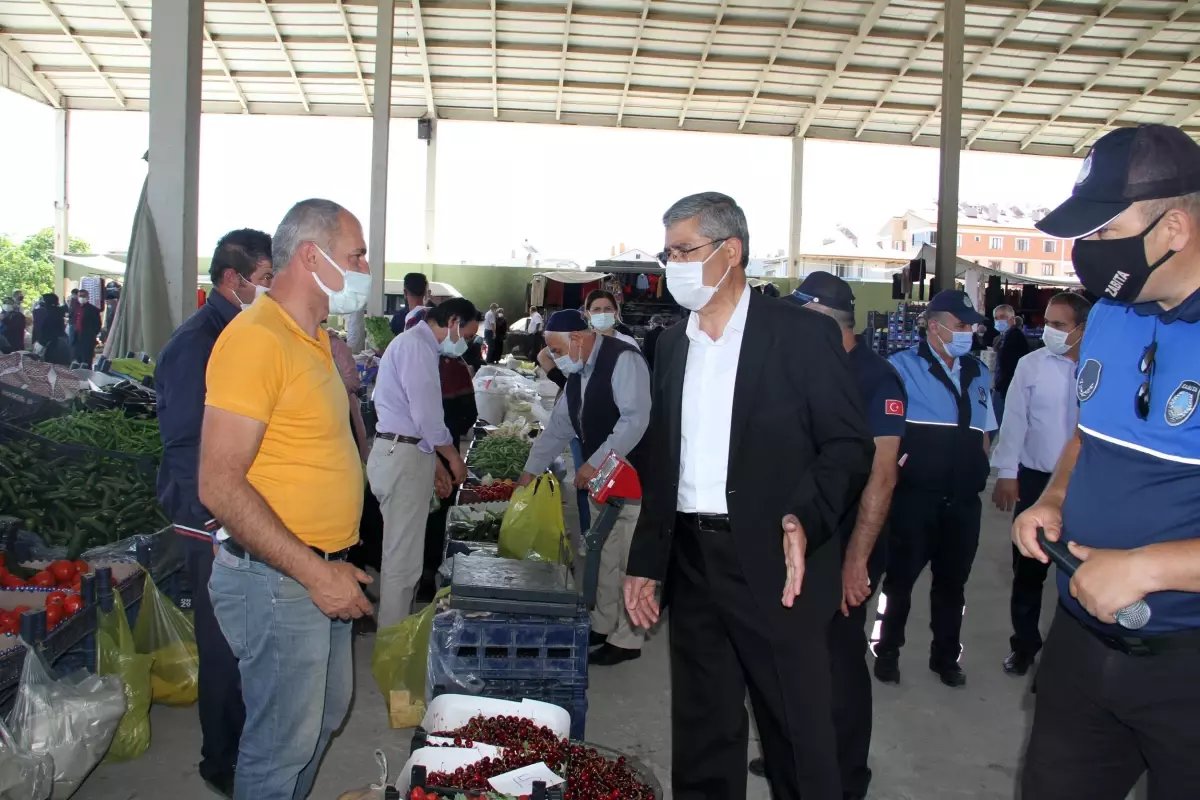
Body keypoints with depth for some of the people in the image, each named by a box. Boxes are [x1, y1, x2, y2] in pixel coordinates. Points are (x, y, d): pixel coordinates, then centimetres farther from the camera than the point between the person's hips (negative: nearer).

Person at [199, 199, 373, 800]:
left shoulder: (316, 339, 12)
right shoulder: (255, 338, -19)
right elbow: (221, 485, -24)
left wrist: (335, 563, 14)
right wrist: (315, 573, -23)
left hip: (323, 574, 10)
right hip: (278, 581, -10)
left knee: (326, 715, 23)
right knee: (282, 744, 5)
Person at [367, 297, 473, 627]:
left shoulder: (415, 344, 19)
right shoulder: (416, 345, -14)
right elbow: (427, 416, -19)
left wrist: (433, 463, 21)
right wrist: (453, 458, -6)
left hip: (402, 452, 10)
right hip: (403, 456, -10)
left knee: (402, 550, 14)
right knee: (403, 556, -3)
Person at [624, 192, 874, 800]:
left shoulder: (803, 334, -5)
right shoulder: (673, 345, 12)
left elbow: (849, 444, -7)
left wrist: (805, 519, -24)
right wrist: (645, 562, 12)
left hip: (773, 564, -5)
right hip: (691, 562, 6)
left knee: (799, 739, 4)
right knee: (701, 733, 16)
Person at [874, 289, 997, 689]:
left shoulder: (979, 373, 12)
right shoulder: (903, 366, -5)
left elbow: (982, 433, 20)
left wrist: (980, 472, 10)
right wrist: (893, 462, -13)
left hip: (964, 501, 5)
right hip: (915, 497, -5)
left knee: (952, 582, 15)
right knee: (901, 578, 7)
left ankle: (946, 656, 31)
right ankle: (887, 652, 23)